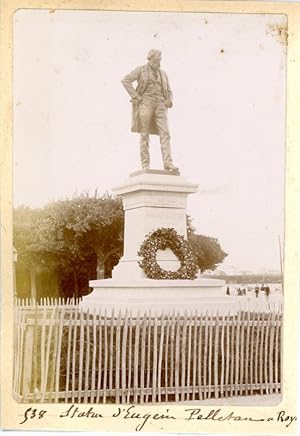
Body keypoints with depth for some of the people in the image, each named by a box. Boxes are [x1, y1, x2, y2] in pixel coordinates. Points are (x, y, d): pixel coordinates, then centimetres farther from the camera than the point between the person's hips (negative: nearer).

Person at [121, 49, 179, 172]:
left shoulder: (163, 74, 20)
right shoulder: (141, 70, 5)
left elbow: (169, 92, 25)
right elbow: (125, 80, -6)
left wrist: (169, 101, 3)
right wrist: (135, 97, -13)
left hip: (160, 106, 4)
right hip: (145, 103, -4)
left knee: (165, 133, -11)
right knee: (144, 134, -6)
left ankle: (168, 163, -19)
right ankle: (145, 164, -4)